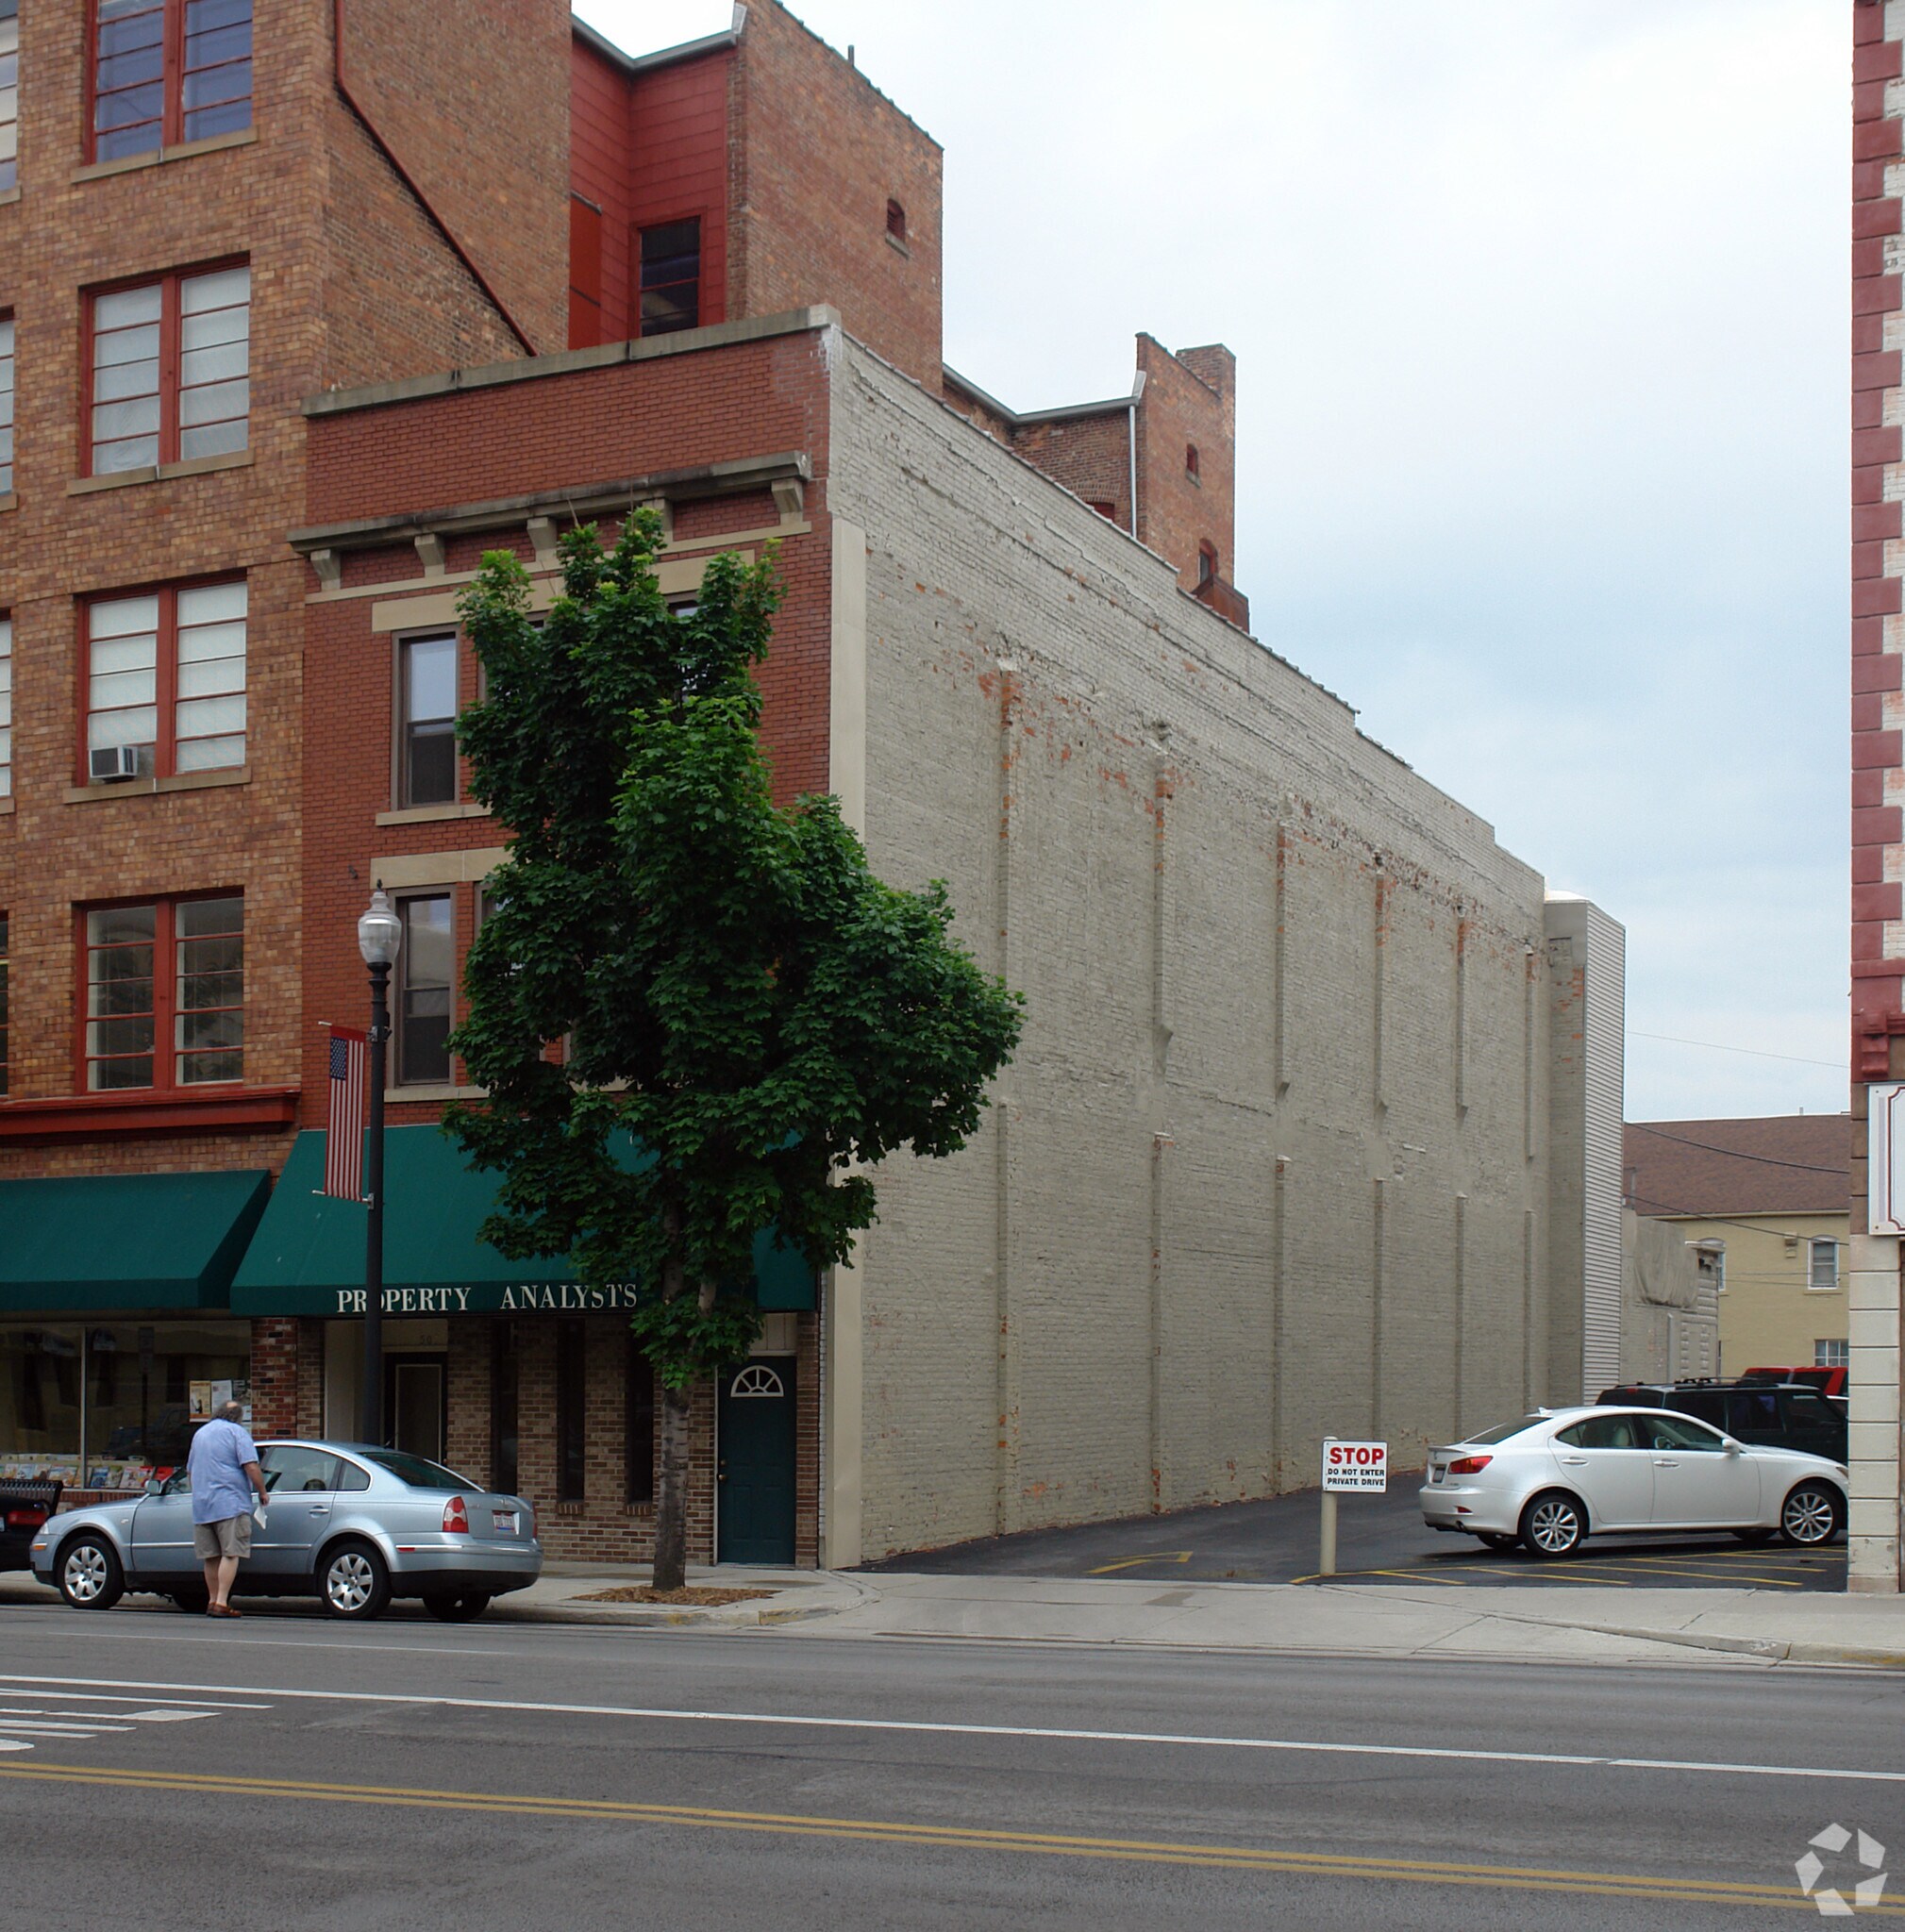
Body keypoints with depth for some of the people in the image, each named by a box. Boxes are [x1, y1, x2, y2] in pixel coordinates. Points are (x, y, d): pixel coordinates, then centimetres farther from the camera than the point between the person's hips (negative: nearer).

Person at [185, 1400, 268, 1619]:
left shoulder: (200, 1433, 19)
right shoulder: (236, 1431, -3)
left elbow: (190, 1470, 29)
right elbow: (251, 1467, -13)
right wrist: (262, 1492, -2)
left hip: (201, 1505, 7)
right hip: (230, 1503, -7)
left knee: (211, 1557, 11)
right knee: (230, 1553, -8)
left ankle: (213, 1601, 16)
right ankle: (221, 1603, -15)